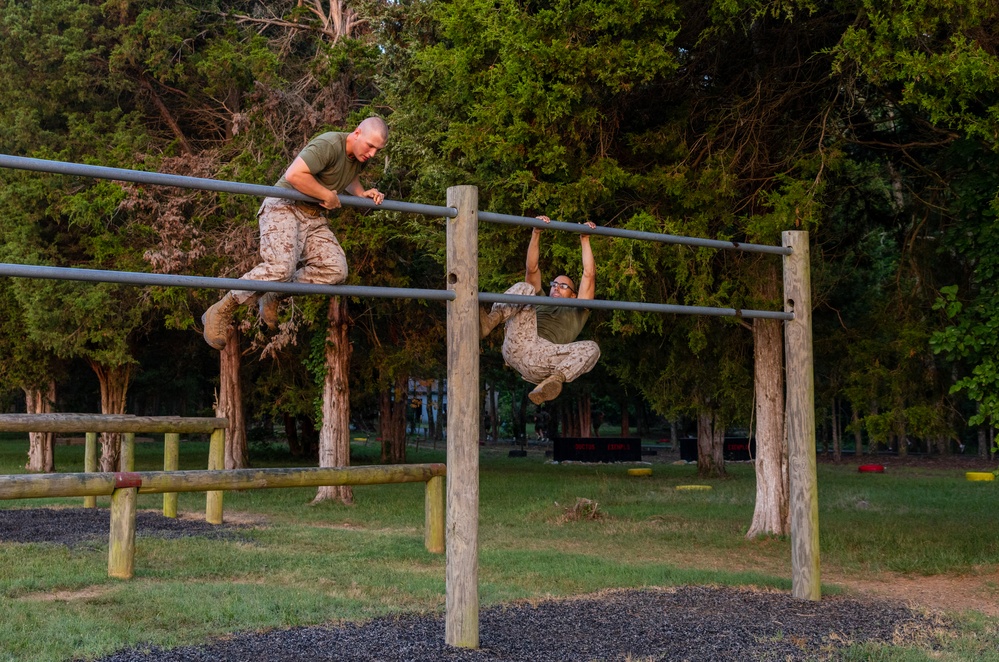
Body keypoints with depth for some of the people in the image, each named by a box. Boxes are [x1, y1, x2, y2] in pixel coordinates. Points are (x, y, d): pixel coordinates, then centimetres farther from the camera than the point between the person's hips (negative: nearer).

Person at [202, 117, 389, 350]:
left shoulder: (360, 157, 9)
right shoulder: (329, 145, -20)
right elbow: (294, 175, -30)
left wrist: (362, 193, 10)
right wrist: (328, 195, -18)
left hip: (313, 217, 9)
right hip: (284, 208, -8)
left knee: (336, 269, -12)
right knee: (281, 266, -29)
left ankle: (271, 296, 4)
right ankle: (220, 312, -15)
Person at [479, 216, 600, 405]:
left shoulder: (577, 313, 37)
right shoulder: (539, 303, 41)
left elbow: (589, 275, 29)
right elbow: (532, 269, 30)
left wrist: (584, 240, 29)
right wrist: (536, 234, 22)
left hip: (543, 357, -1)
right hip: (518, 345, 1)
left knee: (591, 348, -25)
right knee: (525, 289, -10)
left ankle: (555, 379, -48)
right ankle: (488, 322, -38)